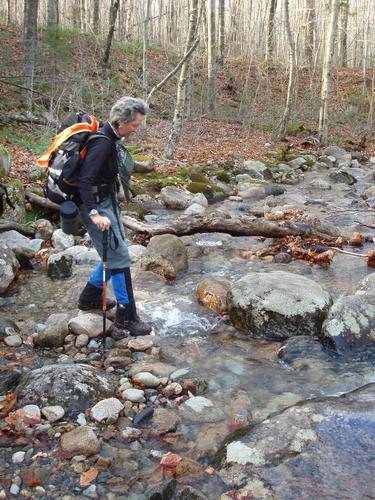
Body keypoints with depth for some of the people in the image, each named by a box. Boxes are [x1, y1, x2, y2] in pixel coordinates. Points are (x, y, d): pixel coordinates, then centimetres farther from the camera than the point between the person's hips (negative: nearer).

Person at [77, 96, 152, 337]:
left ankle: (90, 297, 34)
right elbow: (85, 179, -29)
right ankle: (126, 319, 1)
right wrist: (94, 213, -35)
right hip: (97, 205, -10)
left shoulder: (112, 139, 7)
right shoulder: (102, 142, -22)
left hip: (108, 201, 10)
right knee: (120, 258, -7)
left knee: (115, 253, 18)